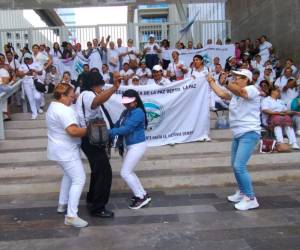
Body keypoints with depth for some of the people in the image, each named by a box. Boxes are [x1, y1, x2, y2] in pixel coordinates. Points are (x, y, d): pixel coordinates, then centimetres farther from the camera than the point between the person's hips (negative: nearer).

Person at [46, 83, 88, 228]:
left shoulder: (53, 107, 12)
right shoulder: (64, 110, -22)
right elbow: (73, 131, -33)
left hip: (59, 150, 11)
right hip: (66, 151, -11)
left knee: (68, 175, 27)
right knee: (79, 180, -8)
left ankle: (62, 204, 37)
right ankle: (71, 216, -6)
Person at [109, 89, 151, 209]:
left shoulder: (138, 112, -19)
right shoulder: (126, 112, 8)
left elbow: (126, 129, -27)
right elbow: (118, 125, 4)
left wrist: (109, 132, -26)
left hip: (137, 146, -9)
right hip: (130, 146, 9)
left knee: (125, 173, -6)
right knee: (129, 172, 16)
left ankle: (141, 197, 5)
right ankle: (143, 195, 26)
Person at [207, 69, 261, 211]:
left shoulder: (252, 89, -11)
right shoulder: (236, 93, 14)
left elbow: (240, 92, -30)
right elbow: (221, 94, 13)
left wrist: (225, 82, -38)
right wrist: (211, 81, 16)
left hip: (249, 134, -9)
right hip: (238, 134, 10)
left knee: (239, 166, -17)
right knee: (235, 166, 16)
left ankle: (251, 199, -6)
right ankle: (242, 192, 33)